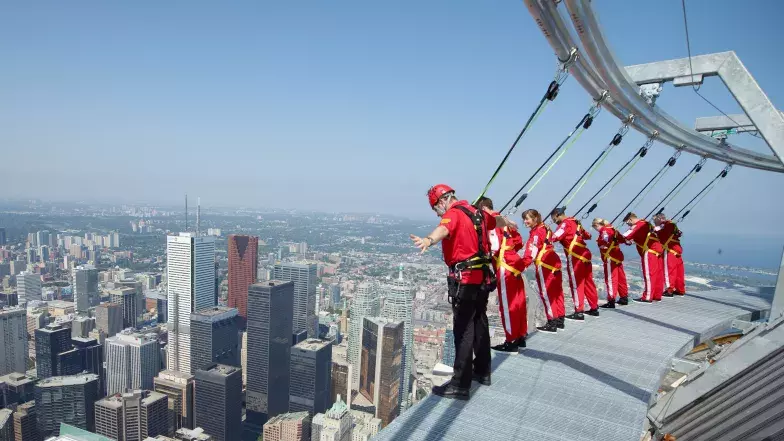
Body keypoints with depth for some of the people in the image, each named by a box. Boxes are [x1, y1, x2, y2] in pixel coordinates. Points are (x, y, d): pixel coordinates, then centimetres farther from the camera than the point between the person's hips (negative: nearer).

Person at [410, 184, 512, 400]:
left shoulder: (454, 214, -13)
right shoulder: (477, 212, 14)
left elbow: (443, 229, -38)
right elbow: (496, 221, 36)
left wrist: (428, 240, -59)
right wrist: (508, 223, 59)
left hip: (465, 279, -9)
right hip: (483, 277, 9)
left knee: (463, 330, -7)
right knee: (479, 324, 19)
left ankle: (460, 385, -3)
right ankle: (482, 372, 34)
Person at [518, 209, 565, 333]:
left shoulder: (536, 232, -14)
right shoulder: (544, 228, 14)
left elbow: (531, 253, -23)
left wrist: (521, 267, -27)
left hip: (544, 265, -10)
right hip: (554, 262, 10)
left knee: (546, 293, -3)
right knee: (556, 292, 13)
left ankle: (552, 323, 1)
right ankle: (559, 320, 23)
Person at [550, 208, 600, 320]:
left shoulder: (566, 223, -8)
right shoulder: (575, 222, 17)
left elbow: (556, 237, -23)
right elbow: (588, 235, 27)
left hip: (575, 257, -9)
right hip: (585, 254, 9)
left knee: (576, 283, -4)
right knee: (588, 281, 15)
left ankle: (579, 312, -2)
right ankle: (594, 308, 24)